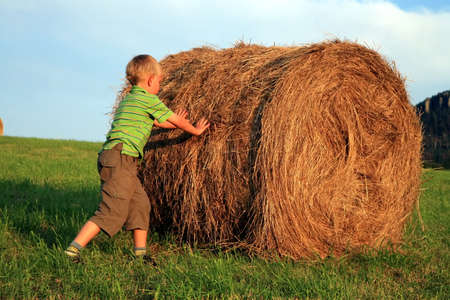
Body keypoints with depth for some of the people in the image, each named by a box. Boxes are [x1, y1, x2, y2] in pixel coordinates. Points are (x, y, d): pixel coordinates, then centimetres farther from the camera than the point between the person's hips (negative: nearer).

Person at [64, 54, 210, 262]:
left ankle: (140, 253, 22)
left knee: (140, 204, 15)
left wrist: (174, 123, 49)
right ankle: (73, 249, -12)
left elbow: (156, 122, 35)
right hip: (120, 158, -10)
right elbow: (179, 122, 8)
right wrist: (196, 130, 25)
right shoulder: (149, 100, -4)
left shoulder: (128, 98, 22)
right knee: (112, 212, -10)